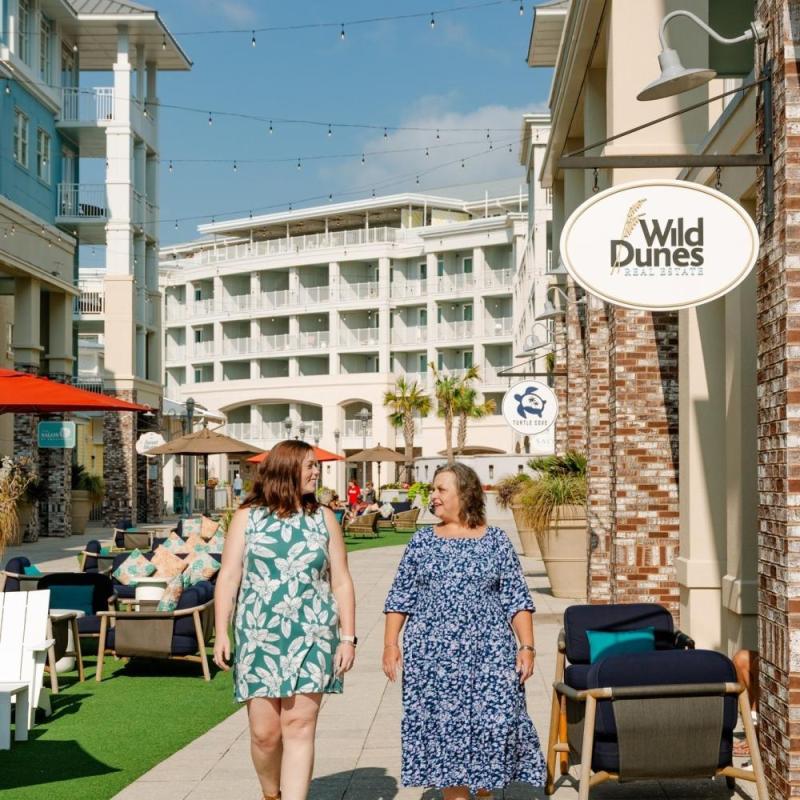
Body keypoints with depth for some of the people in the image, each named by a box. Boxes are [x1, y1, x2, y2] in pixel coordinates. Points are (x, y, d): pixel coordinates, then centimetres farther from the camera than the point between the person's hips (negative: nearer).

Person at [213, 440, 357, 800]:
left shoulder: (323, 519, 9)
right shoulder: (248, 517, 5)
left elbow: (341, 581, 8)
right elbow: (229, 576, 1)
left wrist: (348, 637, 2)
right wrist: (221, 632, -7)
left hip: (312, 638, 1)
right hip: (259, 637, -1)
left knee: (299, 726, -6)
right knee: (265, 732, 2)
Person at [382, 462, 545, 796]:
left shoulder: (496, 541, 5)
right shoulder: (421, 541, 8)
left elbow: (516, 600, 4)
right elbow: (400, 597, 10)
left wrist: (526, 646, -3)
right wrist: (390, 643, 1)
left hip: (488, 652, -1)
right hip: (433, 654, 1)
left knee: (494, 720, -8)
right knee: (443, 726, 1)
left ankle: (485, 786, 18)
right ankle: (456, 793, 13)